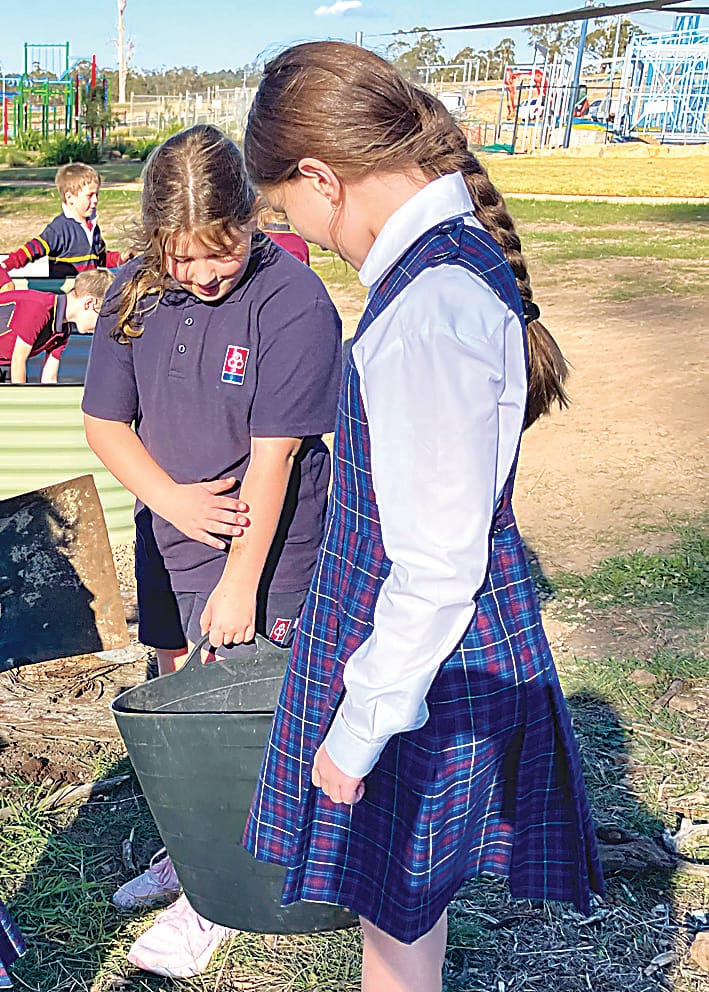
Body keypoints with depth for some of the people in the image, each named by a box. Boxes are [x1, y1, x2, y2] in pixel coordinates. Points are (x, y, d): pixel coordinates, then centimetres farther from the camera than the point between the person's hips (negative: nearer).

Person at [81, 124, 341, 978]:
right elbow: (104, 421, 3)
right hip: (169, 538, 6)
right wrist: (172, 498, -13)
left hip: (264, 551, -6)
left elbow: (272, 458, -20)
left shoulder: (294, 303, -20)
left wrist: (239, 582, -17)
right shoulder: (136, 294, -3)